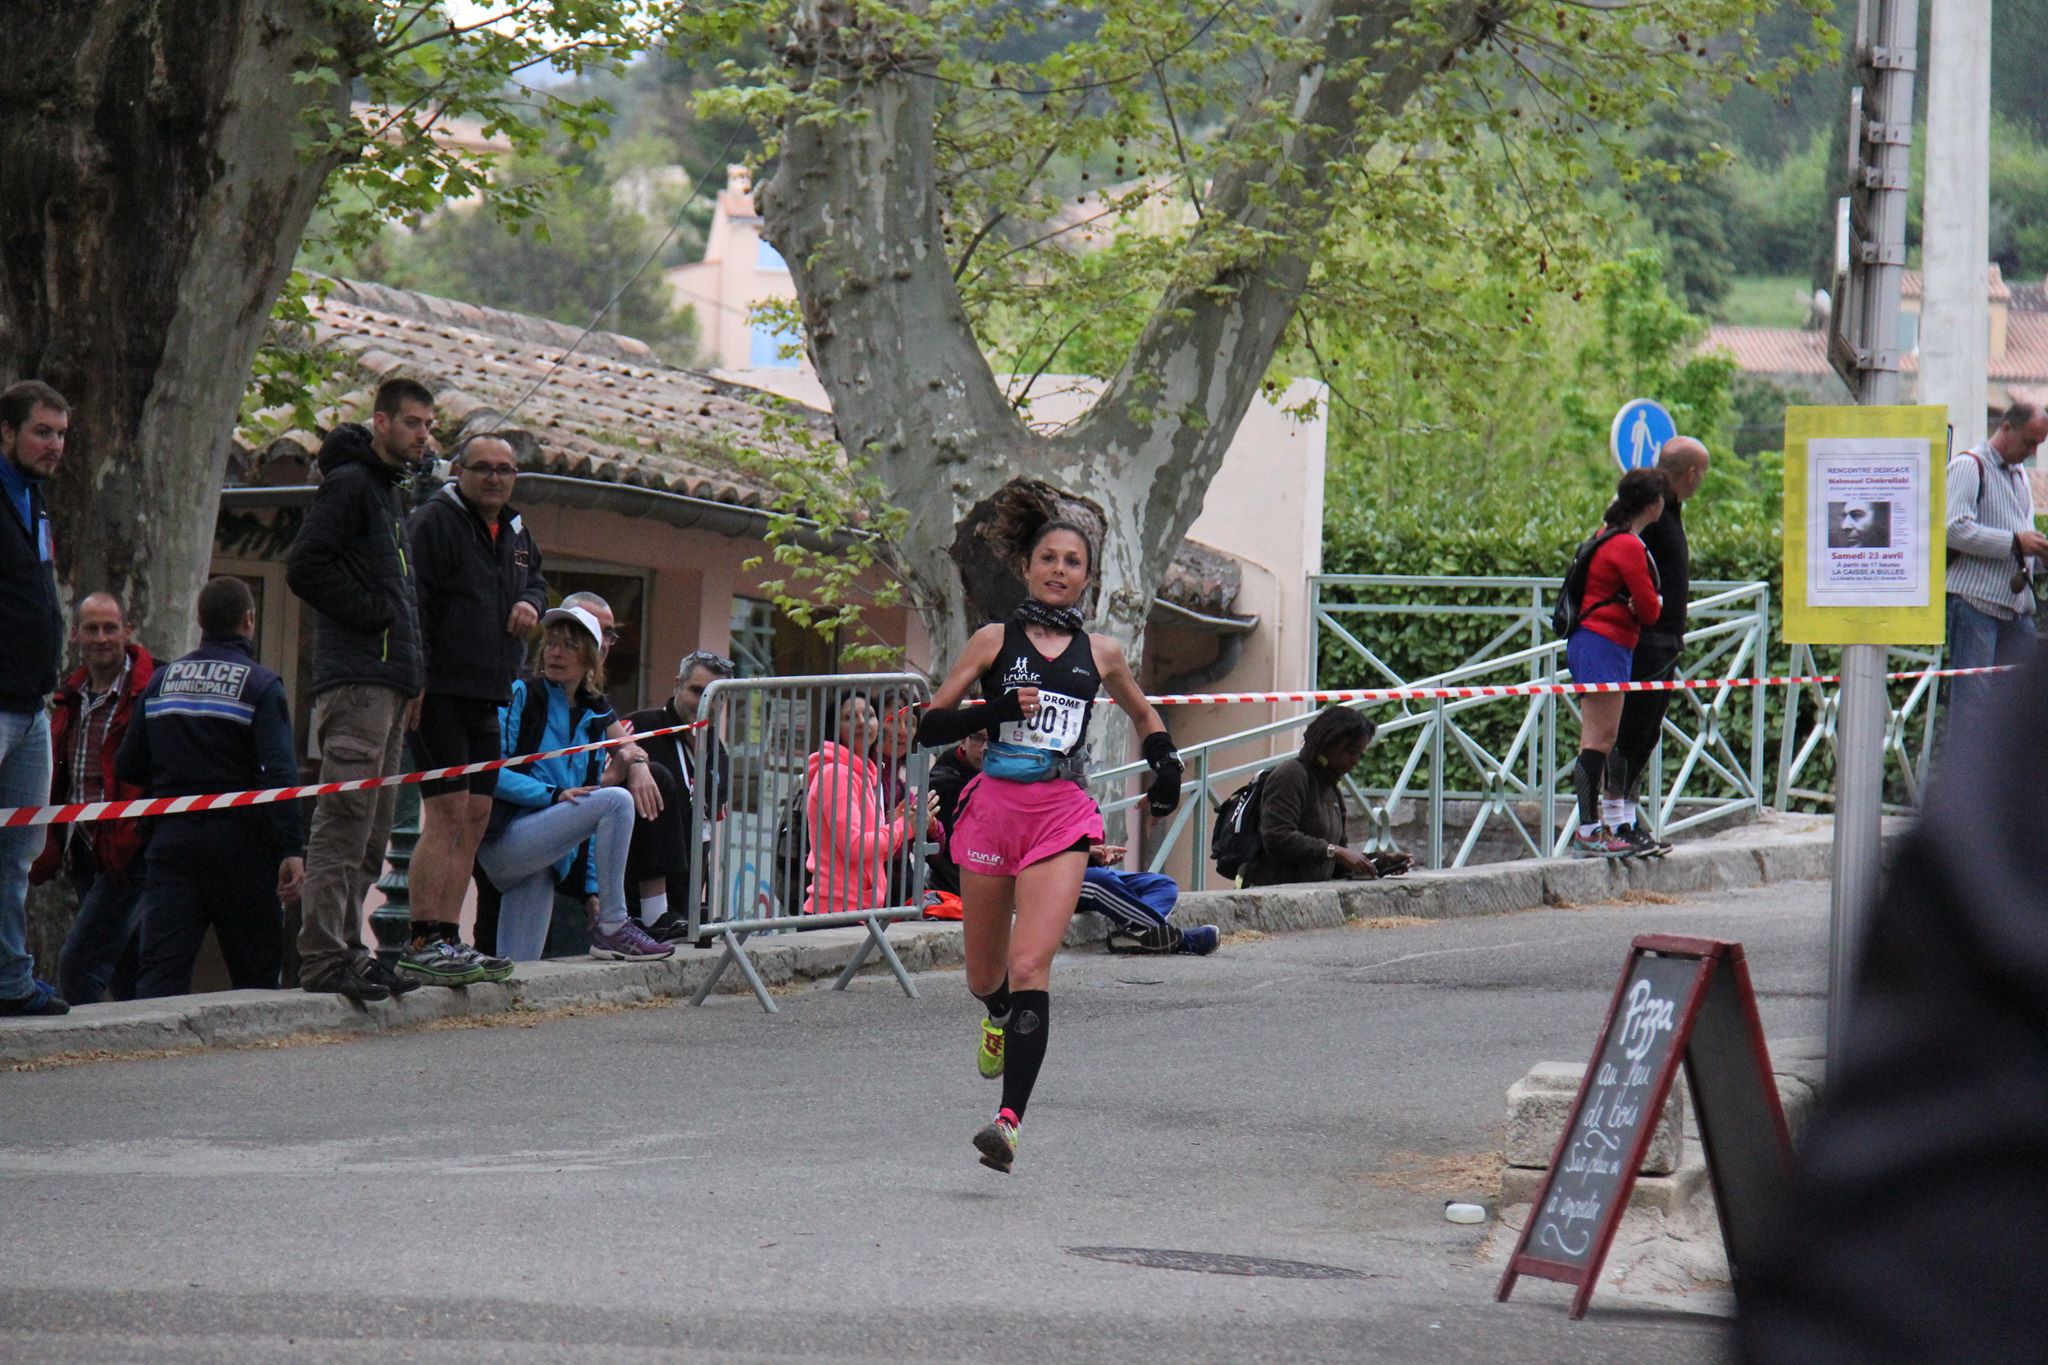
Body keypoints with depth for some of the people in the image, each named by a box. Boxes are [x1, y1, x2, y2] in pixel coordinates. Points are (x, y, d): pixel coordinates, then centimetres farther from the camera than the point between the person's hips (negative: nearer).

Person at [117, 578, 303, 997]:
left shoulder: (161, 680, 10)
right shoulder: (260, 684, -5)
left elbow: (128, 767, 12)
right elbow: (279, 771, -16)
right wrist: (293, 849, -20)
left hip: (171, 841, 3)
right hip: (238, 844, -3)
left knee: (161, 965, -4)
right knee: (256, 971, 8)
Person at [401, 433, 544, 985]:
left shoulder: (515, 532, 17)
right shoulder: (433, 522, -8)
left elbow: (536, 580, 35)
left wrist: (530, 603, 10)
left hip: (486, 698, 9)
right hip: (439, 691, -9)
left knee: (475, 819, 8)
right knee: (448, 812, -14)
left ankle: (447, 936, 12)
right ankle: (422, 941, -14)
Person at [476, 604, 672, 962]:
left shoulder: (594, 717, 19)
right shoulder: (521, 696, 1)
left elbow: (587, 799, 21)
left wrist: (591, 888, 15)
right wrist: (553, 794, -19)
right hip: (507, 836, -6)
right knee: (616, 800, -23)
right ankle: (613, 930, -19)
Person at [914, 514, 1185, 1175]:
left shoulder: (1100, 653, 10)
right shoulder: (995, 641, 5)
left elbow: (1143, 713, 30)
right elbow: (930, 728, 1)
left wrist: (1165, 761, 11)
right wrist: (996, 710, -15)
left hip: (1063, 816, -1)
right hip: (994, 805, 1)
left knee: (1031, 967, -17)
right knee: (985, 977, 12)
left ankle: (1009, 1120, -25)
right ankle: (999, 1019, 50)